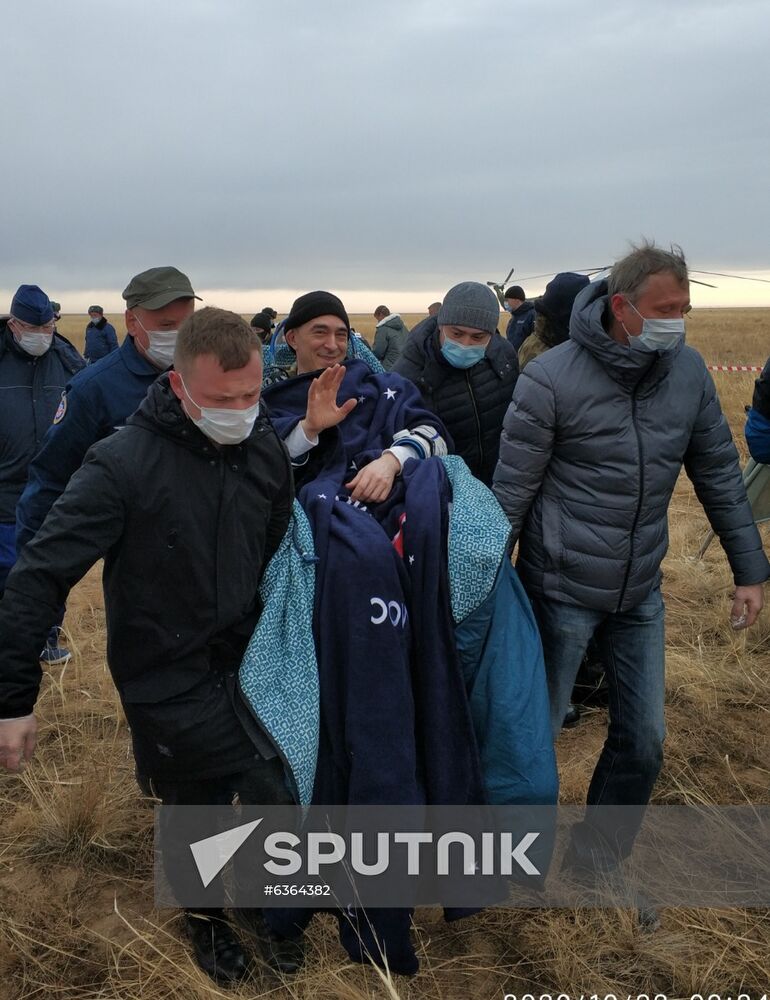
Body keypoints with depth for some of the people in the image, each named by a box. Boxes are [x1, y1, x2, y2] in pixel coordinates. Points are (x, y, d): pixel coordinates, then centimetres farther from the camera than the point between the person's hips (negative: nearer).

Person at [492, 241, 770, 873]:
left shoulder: (688, 371, -2)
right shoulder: (552, 380, -18)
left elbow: (718, 473, 6)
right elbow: (511, 495, -13)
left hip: (641, 591, 5)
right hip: (562, 590, -5)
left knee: (644, 740, 12)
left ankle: (599, 858, 36)